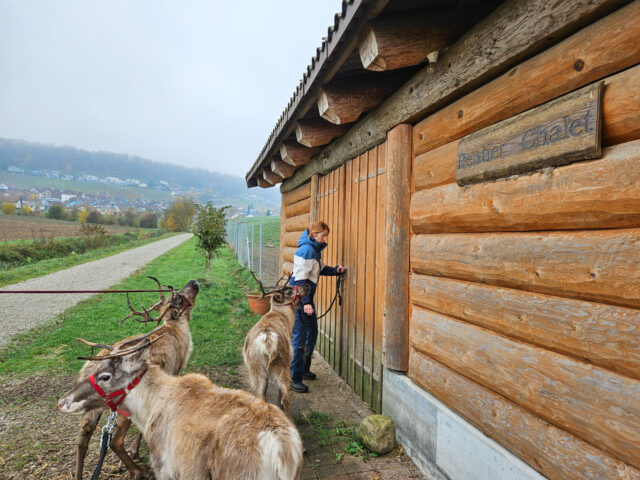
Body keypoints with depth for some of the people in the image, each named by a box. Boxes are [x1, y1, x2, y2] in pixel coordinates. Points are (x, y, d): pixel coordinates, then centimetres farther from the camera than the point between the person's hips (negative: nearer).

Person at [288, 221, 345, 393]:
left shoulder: (314, 250, 12)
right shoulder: (306, 250, -18)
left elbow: (320, 269, 25)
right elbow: (300, 279, -22)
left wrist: (335, 270, 7)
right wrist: (306, 302, -25)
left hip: (306, 298, 11)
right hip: (300, 299, -11)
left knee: (312, 334, 19)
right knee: (299, 338, -5)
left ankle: (304, 370, 35)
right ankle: (294, 379, 4)